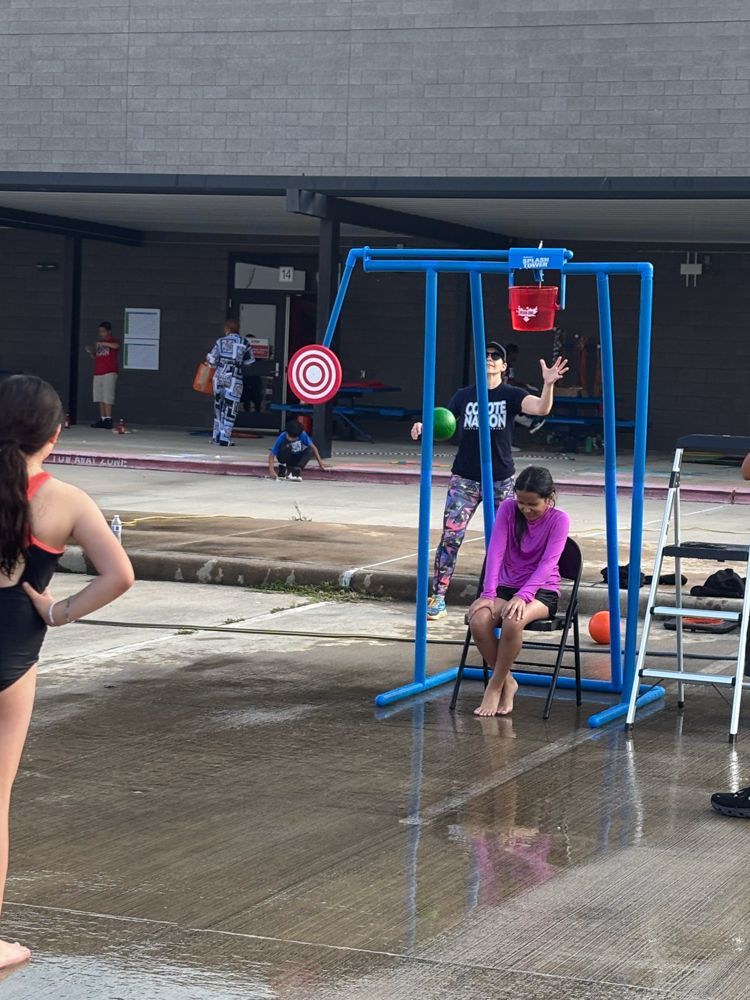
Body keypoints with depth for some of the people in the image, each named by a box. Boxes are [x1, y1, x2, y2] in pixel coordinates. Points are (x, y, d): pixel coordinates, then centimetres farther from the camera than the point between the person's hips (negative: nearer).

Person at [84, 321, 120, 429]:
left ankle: (108, 420, -14)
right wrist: (89, 352, 4)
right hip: (98, 374, 7)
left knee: (107, 398, -12)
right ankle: (102, 419, 6)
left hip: (109, 373, -7)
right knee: (100, 398, 4)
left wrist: (103, 343, -24)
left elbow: (116, 346, -25)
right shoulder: (98, 342, 19)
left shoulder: (113, 341, 0)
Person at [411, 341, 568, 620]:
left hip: (501, 480, -1)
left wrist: (548, 384, -35)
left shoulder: (511, 395, -1)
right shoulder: (464, 396, 6)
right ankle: (437, 598, -7)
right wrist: (424, 427, -15)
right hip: (465, 478, 1)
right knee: (450, 536, -9)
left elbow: (541, 409, -17)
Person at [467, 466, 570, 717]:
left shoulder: (559, 519, -10)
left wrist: (522, 595, -35)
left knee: (513, 621, -38)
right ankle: (507, 682, -10)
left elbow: (548, 563, -20)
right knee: (478, 620, -30)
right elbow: (495, 551, -11)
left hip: (542, 590, -3)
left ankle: (495, 687, -18)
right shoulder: (508, 509, -3)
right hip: (507, 586, 3)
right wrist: (488, 594, -24)